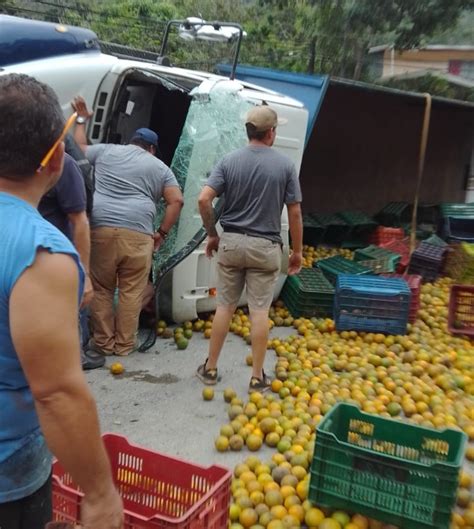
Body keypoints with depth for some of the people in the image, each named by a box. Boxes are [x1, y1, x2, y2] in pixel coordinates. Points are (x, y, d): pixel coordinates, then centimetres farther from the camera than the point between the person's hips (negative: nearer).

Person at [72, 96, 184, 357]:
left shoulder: (106, 151, 18)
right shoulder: (159, 167, 16)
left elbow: (79, 147, 34)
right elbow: (176, 200, 6)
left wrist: (81, 120, 48)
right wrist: (161, 233, 9)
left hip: (100, 228, 1)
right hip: (137, 234, -1)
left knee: (101, 289, 12)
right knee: (131, 292, 8)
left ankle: (103, 342, 18)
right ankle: (124, 344, 14)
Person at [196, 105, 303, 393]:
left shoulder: (229, 161, 0)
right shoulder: (285, 165, -4)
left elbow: (204, 200, -9)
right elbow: (295, 212, -4)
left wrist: (212, 234, 5)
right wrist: (298, 251, 6)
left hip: (231, 242, 2)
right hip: (265, 247, -2)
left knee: (225, 307, 12)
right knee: (260, 311, 4)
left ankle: (210, 368, 21)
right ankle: (258, 377, 13)